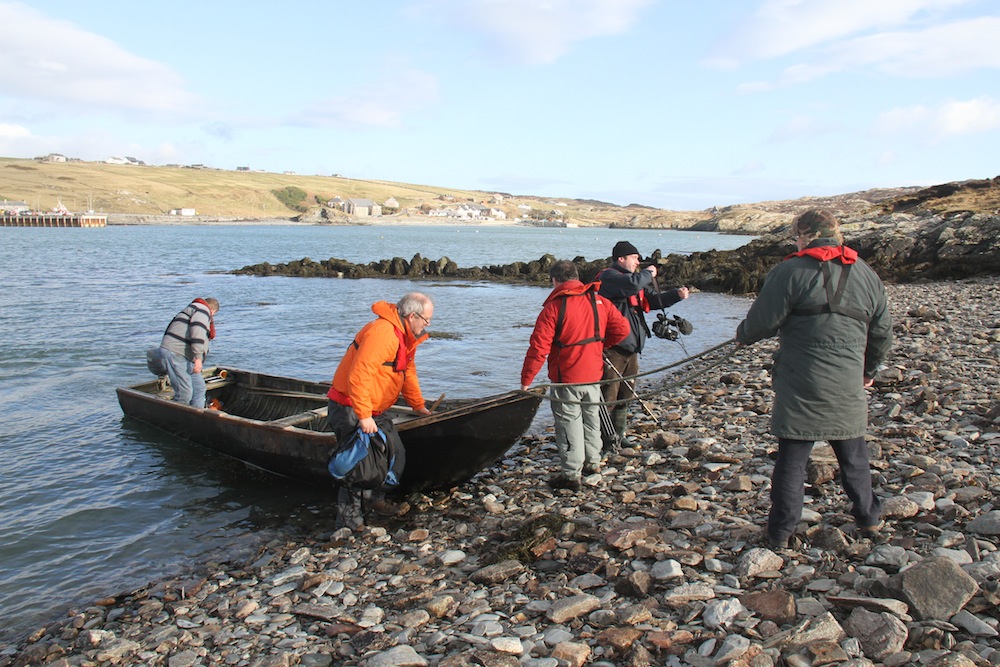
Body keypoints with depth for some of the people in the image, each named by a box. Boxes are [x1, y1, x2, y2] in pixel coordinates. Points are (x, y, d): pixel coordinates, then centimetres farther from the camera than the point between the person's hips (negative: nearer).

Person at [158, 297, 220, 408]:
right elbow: (197, 332, -21)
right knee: (185, 392, -14)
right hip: (174, 354, -11)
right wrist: (198, 358, -27)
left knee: (199, 387, 11)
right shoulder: (203, 310, -3)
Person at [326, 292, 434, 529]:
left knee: (396, 455, 14)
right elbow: (359, 376, -31)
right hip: (350, 409, -10)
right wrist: (364, 416, -30)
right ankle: (349, 521, 1)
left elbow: (408, 373, 23)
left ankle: (373, 499, 33)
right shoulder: (382, 333, -25)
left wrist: (418, 406, 26)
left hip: (373, 411, 10)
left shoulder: (405, 336, 9)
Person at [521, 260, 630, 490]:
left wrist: (526, 380, -14)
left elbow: (538, 348, -19)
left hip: (566, 378, -6)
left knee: (569, 422, 2)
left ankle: (571, 473, 5)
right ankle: (592, 462, 34)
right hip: (594, 374, 6)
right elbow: (622, 328, 4)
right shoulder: (599, 301, 1)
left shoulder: (553, 307, -15)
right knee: (591, 418, 21)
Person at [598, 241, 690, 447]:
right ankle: (602, 437, 1)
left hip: (631, 347, 10)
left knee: (626, 394, 16)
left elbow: (653, 300, 16)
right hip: (612, 347, -10)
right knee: (608, 395, -7)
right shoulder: (609, 277, -12)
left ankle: (618, 435, 27)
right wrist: (648, 274, -11)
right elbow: (632, 284, -31)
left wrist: (677, 295, 1)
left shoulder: (634, 278, 18)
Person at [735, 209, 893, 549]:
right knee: (854, 457, 21)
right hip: (849, 388, 5)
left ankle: (781, 531, 11)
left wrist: (743, 335, 11)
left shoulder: (791, 271, -10)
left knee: (792, 460, 4)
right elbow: (882, 334, 15)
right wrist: (868, 370, 29)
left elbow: (762, 322, -11)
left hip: (801, 388, -5)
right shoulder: (867, 274, 9)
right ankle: (869, 519, 35)